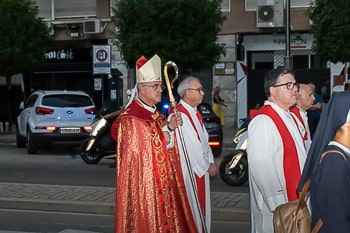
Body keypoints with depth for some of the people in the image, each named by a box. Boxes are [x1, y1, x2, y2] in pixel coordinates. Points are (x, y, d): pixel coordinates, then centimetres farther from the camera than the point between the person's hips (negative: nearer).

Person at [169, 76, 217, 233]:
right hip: (188, 171, -9)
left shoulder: (195, 113, 11)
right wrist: (207, 167, -12)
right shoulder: (179, 115, -21)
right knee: (191, 209, 0)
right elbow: (190, 147, -22)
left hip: (201, 170, 9)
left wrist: (211, 162, 2)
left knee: (201, 207, 16)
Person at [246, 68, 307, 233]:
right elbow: (261, 167, -25)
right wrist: (279, 204, -24)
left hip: (294, 199, 9)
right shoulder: (263, 121, -20)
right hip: (274, 207, -9)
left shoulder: (287, 116, 12)